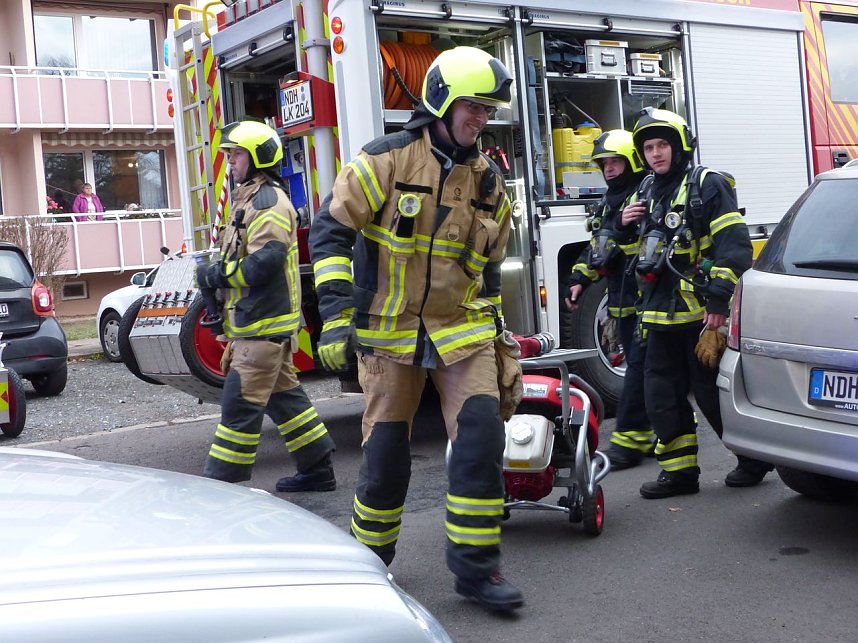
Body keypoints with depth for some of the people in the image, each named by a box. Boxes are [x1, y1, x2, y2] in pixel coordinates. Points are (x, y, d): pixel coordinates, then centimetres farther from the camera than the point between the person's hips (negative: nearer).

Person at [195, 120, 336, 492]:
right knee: (283, 396, 14)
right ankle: (317, 470, 21)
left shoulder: (268, 200, -13)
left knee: (240, 402, -9)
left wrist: (215, 276, -14)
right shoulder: (249, 199, 20)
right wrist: (215, 275, 11)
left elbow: (264, 261, -24)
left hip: (264, 323, -11)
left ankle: (219, 482, -6)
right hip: (258, 321, 11)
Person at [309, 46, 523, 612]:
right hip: (389, 332, -3)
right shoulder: (387, 160, -7)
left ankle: (475, 564, 1)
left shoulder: (488, 182, 8)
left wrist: (493, 331, 18)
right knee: (386, 451, 3)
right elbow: (331, 230, -9)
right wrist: (337, 315, -16)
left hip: (461, 332, 3)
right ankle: (369, 559, 27)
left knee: (482, 434, -12)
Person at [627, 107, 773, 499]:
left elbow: (735, 246, -14)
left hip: (702, 314, -7)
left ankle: (754, 459, 17)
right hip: (661, 315, 7)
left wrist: (719, 300, -21)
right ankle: (679, 471, 15)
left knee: (713, 392, -1)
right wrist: (627, 227, 7)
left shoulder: (707, 185, -7)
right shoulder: (647, 193, 16)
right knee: (662, 395, 6)